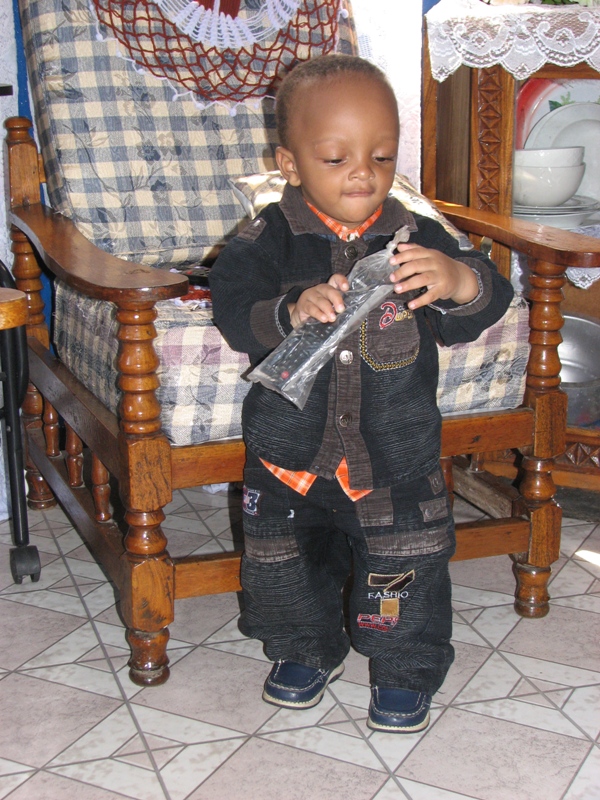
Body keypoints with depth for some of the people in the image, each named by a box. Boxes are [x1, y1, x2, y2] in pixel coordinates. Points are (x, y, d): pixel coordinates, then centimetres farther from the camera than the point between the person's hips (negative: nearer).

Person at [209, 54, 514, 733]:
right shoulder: (271, 238, -9)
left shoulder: (416, 238, -7)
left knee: (408, 569, 7)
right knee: (285, 564, 16)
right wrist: (291, 312, -41)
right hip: (290, 454, 1)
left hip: (397, 460, 0)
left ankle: (407, 670, 33)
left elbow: (480, 312, -12)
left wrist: (459, 282, -36)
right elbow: (232, 306, -21)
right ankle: (306, 650, 44)